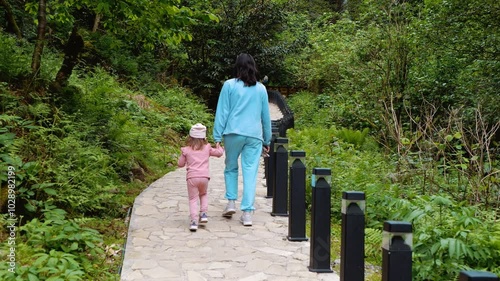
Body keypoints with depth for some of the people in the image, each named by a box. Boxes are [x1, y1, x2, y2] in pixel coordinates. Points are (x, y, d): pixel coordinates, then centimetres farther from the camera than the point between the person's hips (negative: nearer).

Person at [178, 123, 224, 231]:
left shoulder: (186, 150, 5)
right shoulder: (207, 148, 9)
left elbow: (180, 164, 11)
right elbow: (219, 153, 19)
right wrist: (219, 147, 39)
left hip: (191, 177, -2)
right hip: (204, 177, 2)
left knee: (193, 199, 4)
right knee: (203, 194, 27)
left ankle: (194, 220, -11)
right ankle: (203, 213, 13)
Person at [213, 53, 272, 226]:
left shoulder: (229, 85, 2)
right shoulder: (261, 89, 11)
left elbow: (222, 112, -1)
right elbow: (266, 116, 15)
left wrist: (217, 136, 1)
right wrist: (267, 140, 22)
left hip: (233, 134, -1)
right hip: (254, 136, 2)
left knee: (231, 168, 18)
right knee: (250, 173, 1)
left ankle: (231, 202, 11)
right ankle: (247, 213, 0)